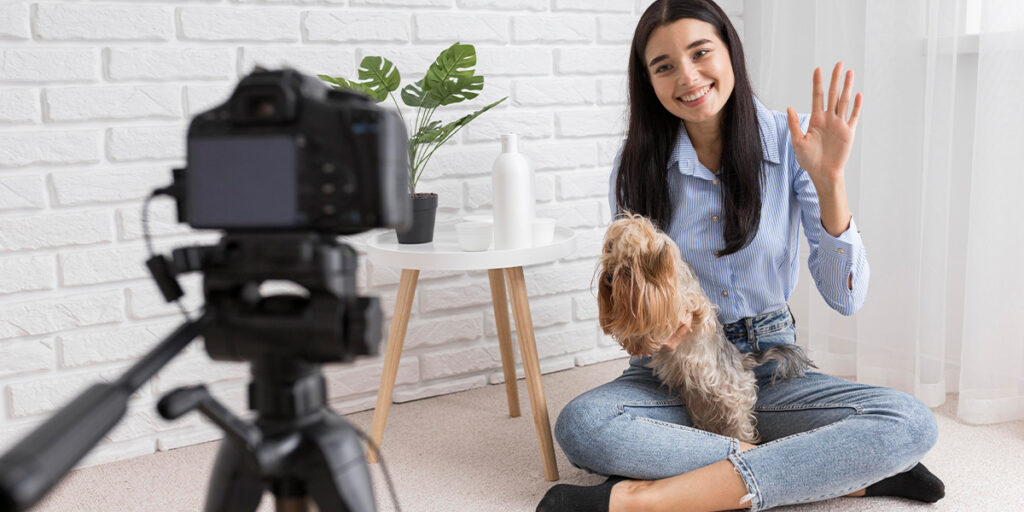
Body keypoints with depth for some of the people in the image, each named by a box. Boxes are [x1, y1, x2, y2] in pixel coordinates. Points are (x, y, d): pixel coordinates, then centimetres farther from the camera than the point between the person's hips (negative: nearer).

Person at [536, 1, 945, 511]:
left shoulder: (790, 141, -8)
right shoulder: (639, 161, -5)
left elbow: (845, 298, -12)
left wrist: (828, 179, -24)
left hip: (771, 367, 0)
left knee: (911, 422, -26)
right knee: (580, 425, -32)